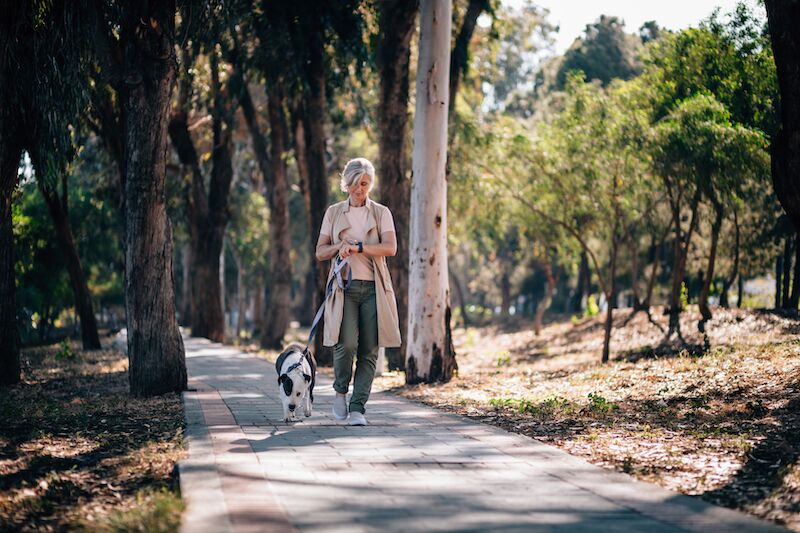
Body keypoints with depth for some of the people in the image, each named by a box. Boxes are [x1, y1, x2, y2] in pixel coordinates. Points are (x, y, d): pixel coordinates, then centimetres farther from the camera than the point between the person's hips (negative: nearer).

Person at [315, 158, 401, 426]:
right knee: (347, 343, -17)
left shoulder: (381, 213, 8)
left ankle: (357, 408, 2)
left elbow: (390, 247, -7)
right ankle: (340, 391, 8)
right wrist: (339, 246, -10)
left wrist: (357, 247, -16)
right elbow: (320, 253, 10)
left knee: (369, 350, -4)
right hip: (344, 286, -1)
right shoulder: (334, 213, 11)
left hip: (373, 287, 1)